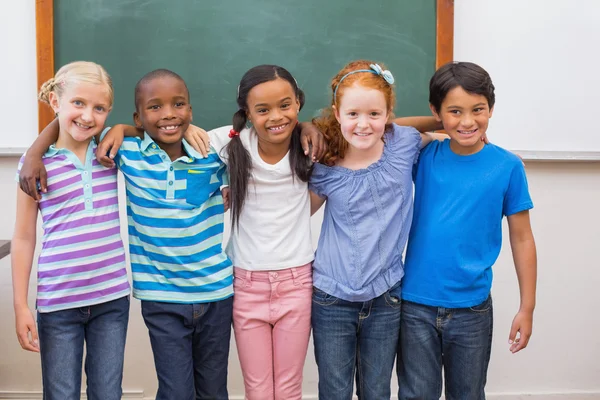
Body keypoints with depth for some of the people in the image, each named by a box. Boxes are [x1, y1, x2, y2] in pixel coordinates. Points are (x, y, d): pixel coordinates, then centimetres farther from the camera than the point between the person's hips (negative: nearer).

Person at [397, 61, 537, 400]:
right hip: (415, 304, 1)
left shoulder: (507, 167, -6)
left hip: (472, 309, 0)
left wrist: (527, 308, 0)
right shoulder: (424, 156, -4)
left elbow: (522, 239, -1)